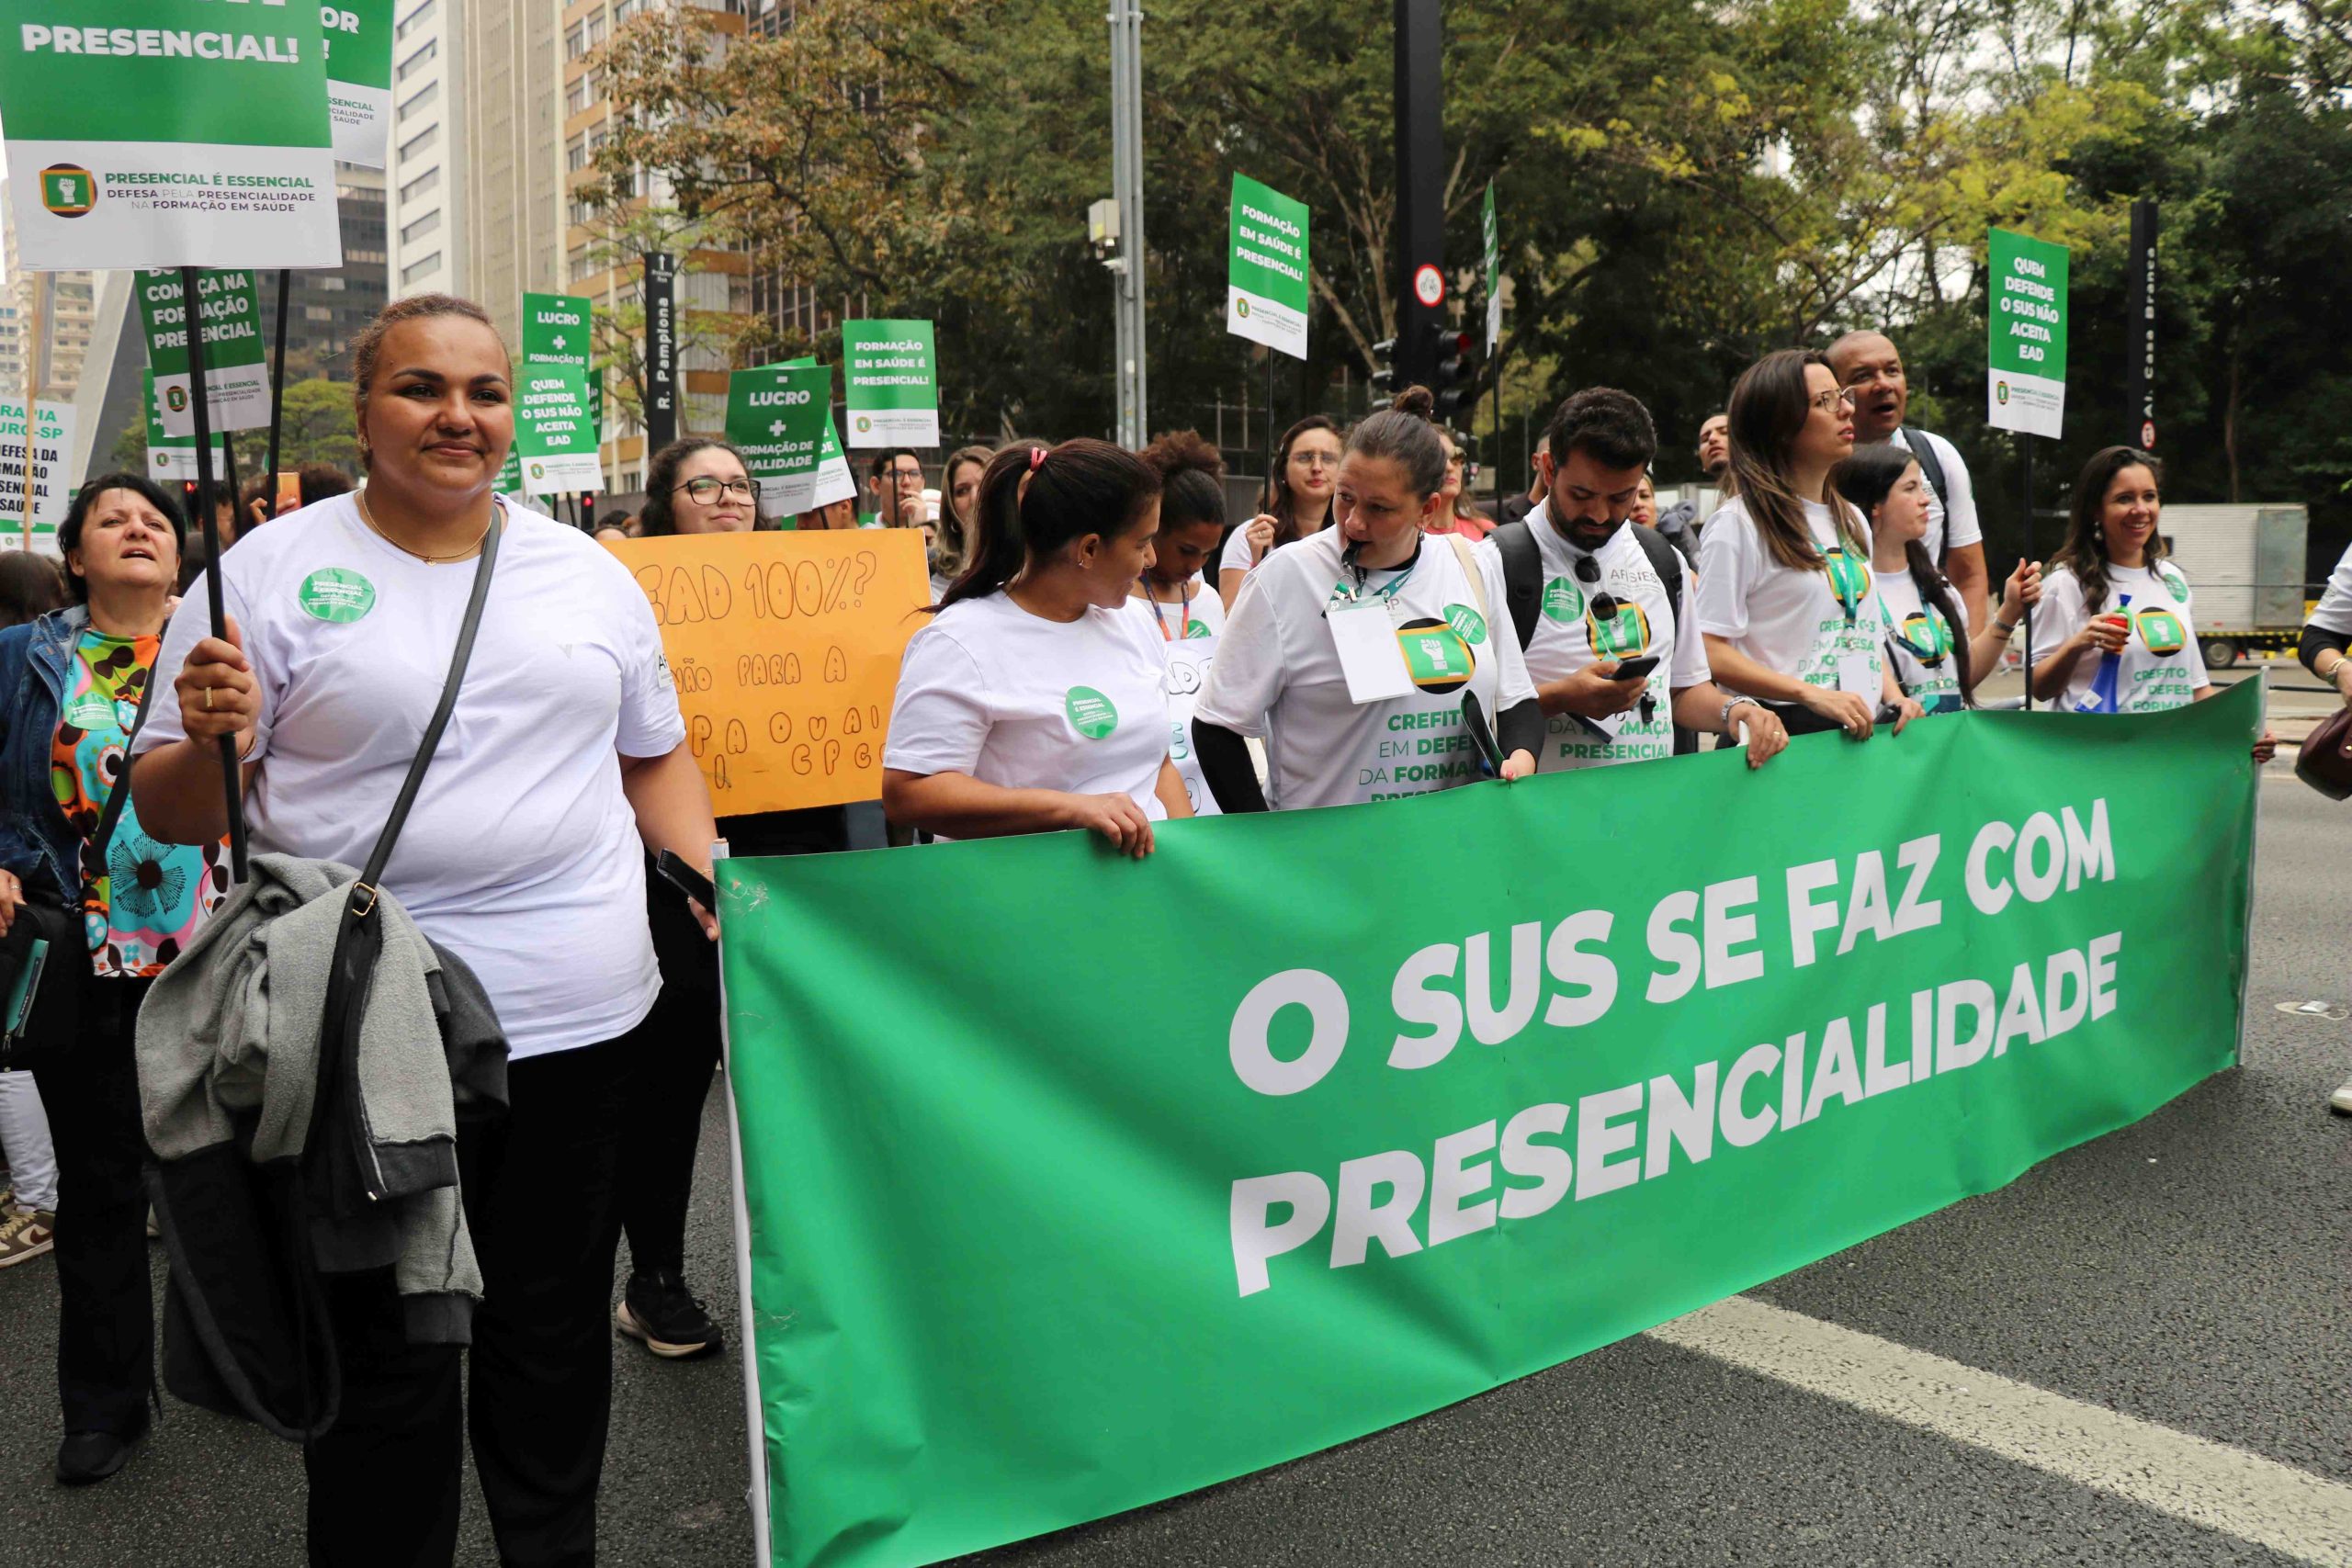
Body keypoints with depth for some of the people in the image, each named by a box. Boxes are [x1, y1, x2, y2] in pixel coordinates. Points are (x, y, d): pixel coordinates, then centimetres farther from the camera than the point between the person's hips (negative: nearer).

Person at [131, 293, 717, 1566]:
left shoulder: (589, 571, 9)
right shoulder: (270, 575, -2)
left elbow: (656, 755, 18)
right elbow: (168, 814, -1)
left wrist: (712, 886, 4)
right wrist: (213, 740, -22)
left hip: (583, 1018, 4)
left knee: (556, 1338, 17)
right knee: (384, 1359, 9)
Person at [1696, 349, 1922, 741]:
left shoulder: (1852, 521, 19)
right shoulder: (1738, 525, -7)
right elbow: (1709, 653, -15)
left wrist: (1894, 697, 6)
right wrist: (1813, 695, -21)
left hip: (1865, 731, 6)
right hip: (1786, 733, -6)